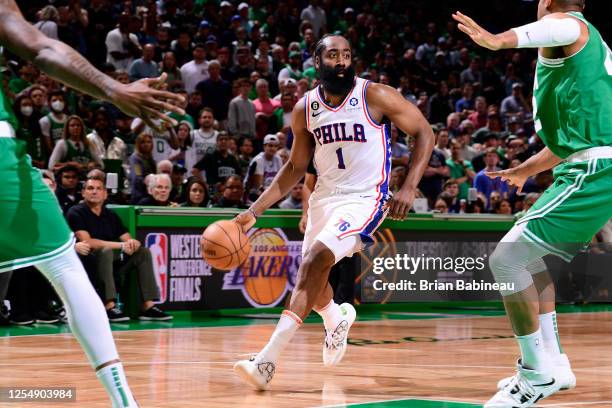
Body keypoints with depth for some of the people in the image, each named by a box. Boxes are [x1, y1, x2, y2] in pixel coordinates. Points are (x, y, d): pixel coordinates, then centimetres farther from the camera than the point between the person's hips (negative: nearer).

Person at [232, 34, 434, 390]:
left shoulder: (375, 96, -13)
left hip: (365, 198, -6)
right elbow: (296, 167, 11)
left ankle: (267, 360, -29)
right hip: (326, 197, 6)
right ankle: (337, 318, 55)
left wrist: (409, 188, -17)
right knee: (312, 271, 17)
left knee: (317, 259, -25)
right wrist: (254, 211, 3)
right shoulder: (305, 109, 0)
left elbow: (425, 133, -6)